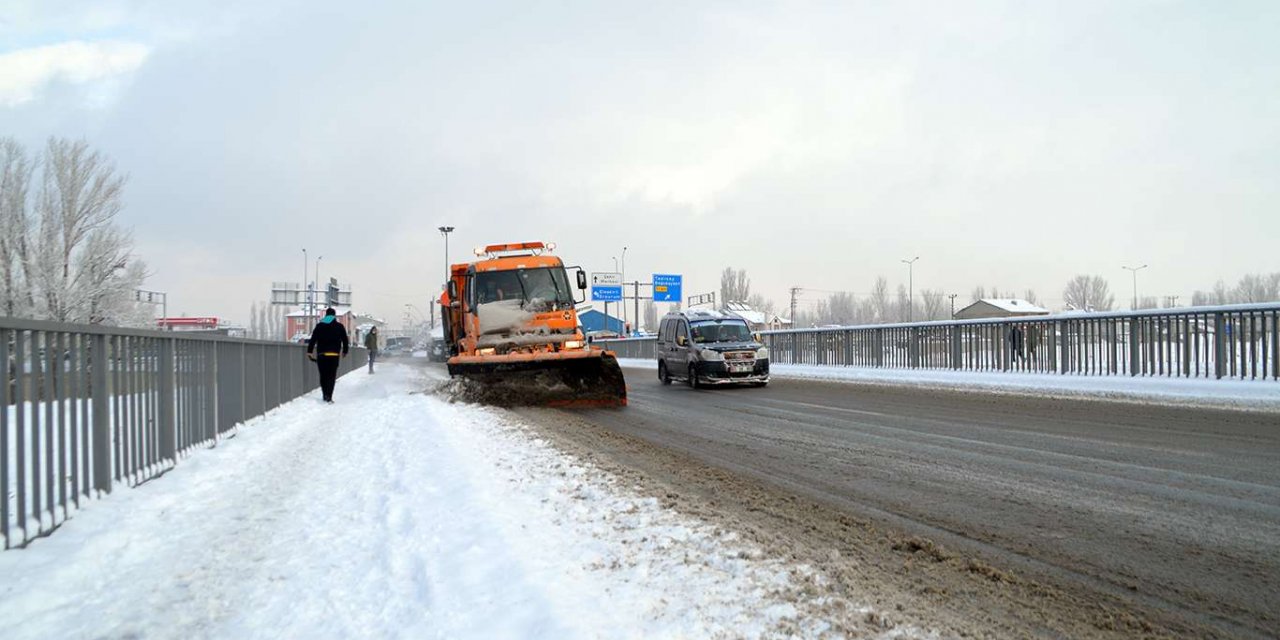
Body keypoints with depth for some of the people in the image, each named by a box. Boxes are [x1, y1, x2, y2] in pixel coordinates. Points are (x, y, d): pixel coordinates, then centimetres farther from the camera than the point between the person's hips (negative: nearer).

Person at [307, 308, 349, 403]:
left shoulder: (319, 325, 8)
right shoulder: (339, 326, 5)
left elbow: (313, 339, 3)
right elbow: (345, 340, 9)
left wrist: (310, 351, 5)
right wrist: (345, 351, 22)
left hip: (321, 354, 2)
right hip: (334, 355, -2)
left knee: (323, 375, 12)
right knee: (332, 376, -3)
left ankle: (325, 395, 14)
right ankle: (329, 396, -15)